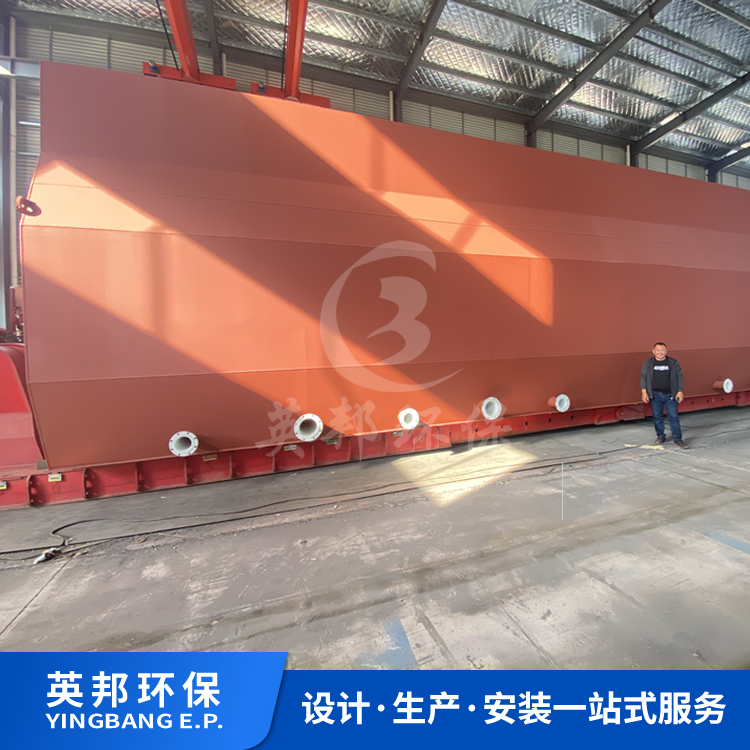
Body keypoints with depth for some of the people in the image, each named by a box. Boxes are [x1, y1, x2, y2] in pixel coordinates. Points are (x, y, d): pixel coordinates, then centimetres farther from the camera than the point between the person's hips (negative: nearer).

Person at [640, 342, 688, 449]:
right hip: (655, 395, 0)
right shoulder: (648, 363, 3)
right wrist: (644, 391, -6)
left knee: (674, 417, -1)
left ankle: (678, 439, 6)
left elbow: (679, 377, 5)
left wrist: (680, 391, -2)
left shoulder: (673, 363, 4)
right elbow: (643, 377, 3)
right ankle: (661, 436, 23)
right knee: (657, 417, 8)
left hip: (670, 394, 0)